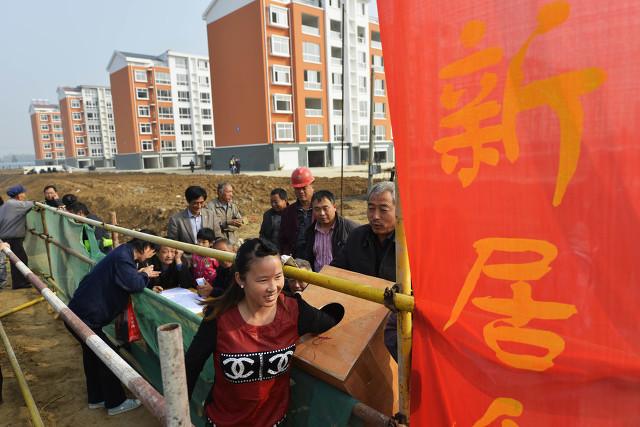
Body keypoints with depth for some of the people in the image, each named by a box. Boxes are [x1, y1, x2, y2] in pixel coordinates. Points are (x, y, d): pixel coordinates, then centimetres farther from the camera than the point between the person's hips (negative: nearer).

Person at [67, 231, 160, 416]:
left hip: (81, 311, 10)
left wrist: (140, 274, 0)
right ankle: (116, 403, 17)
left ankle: (96, 398, 39)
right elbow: (134, 284, -28)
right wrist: (145, 275, -9)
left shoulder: (123, 254, 8)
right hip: (85, 317, -10)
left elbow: (125, 279, 16)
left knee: (93, 354, 22)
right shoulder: (122, 258, -23)